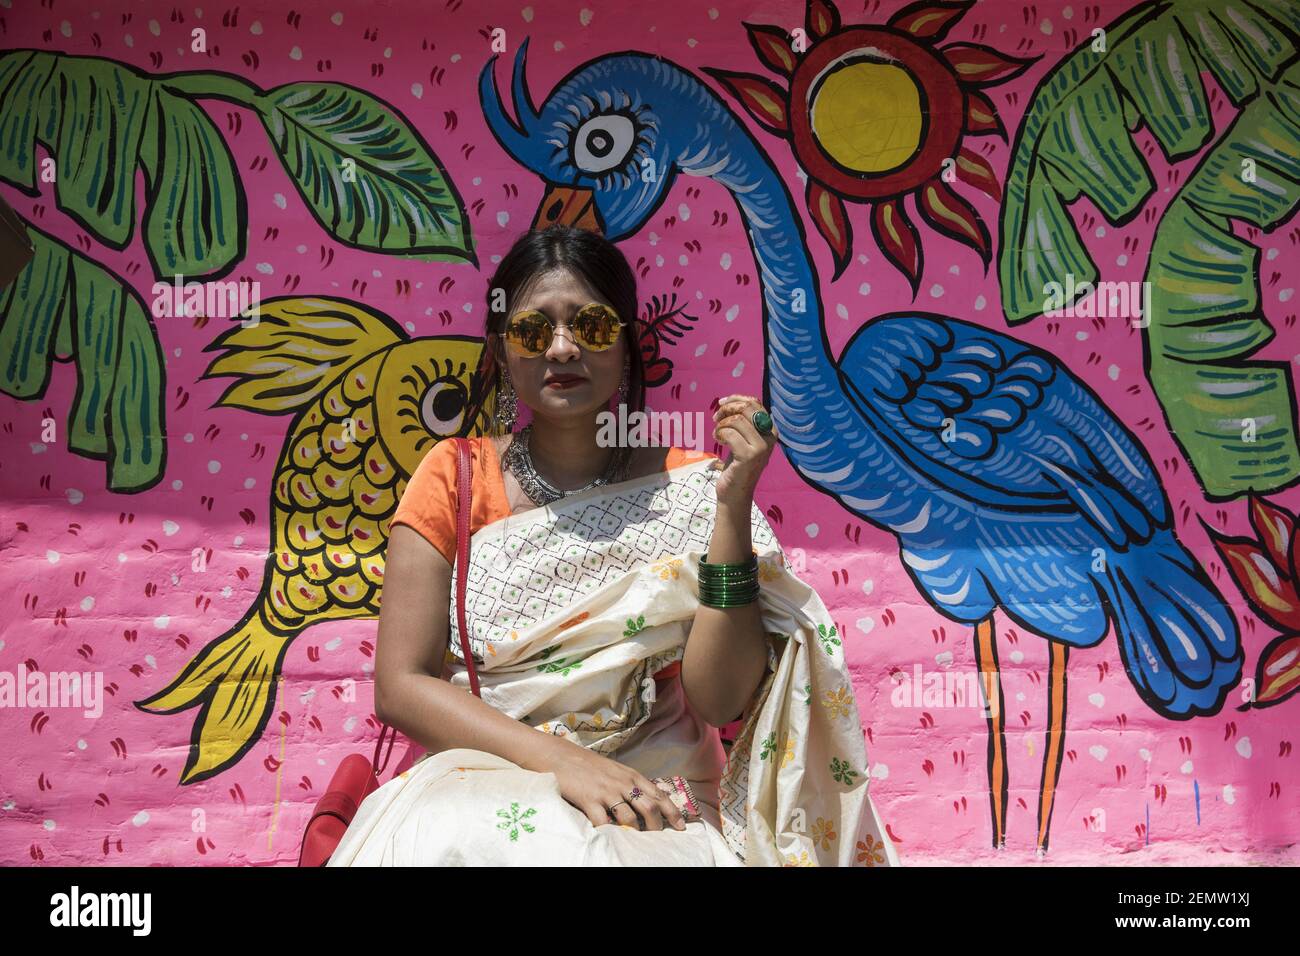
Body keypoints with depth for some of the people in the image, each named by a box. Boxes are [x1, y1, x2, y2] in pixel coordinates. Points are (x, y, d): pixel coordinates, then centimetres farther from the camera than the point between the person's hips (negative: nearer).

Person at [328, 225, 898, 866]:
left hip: (655, 804, -1)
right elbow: (400, 685, -3)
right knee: (436, 836, -33)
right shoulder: (458, 477, 3)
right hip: (483, 784, 2)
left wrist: (733, 506, -15)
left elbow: (721, 702, -7)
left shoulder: (686, 488, 1)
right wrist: (561, 759, -17)